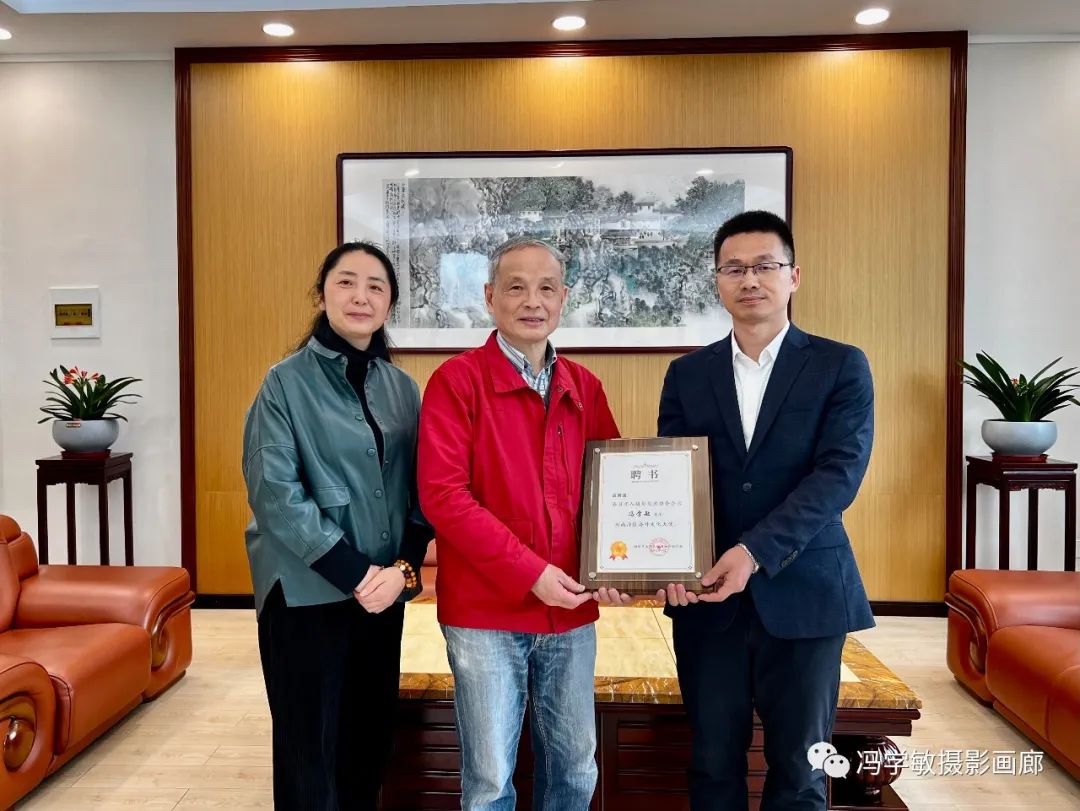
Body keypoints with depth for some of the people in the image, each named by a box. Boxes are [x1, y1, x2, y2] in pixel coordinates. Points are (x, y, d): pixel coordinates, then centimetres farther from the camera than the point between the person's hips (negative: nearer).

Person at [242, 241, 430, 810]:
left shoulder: (402, 388, 7)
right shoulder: (287, 382, -7)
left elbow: (420, 489, 7)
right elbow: (274, 494, -13)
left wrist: (404, 567, -9)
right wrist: (353, 572, -16)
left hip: (384, 592, 4)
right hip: (305, 593, -4)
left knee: (370, 740, 14)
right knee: (310, 748, 7)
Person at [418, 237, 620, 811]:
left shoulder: (584, 387, 8)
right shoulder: (457, 380, -7)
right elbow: (441, 494, -15)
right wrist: (530, 572, -17)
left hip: (571, 610, 5)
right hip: (486, 611, -4)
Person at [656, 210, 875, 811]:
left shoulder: (841, 366, 0)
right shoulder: (687, 373, 8)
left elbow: (839, 473, -12)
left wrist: (756, 551, -22)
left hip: (803, 593, -2)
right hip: (706, 594, 3)